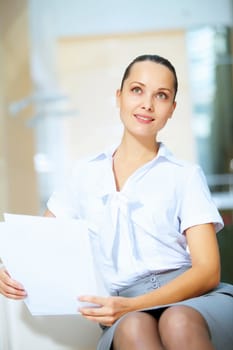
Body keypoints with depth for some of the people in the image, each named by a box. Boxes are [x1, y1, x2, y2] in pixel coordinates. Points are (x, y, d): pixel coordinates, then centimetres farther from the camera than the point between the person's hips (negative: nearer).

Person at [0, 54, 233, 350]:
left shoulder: (185, 176, 10)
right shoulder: (86, 172, 19)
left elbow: (207, 271, 0)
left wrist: (132, 305, -16)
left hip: (192, 298, -1)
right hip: (127, 312, 1)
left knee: (179, 321, -39)